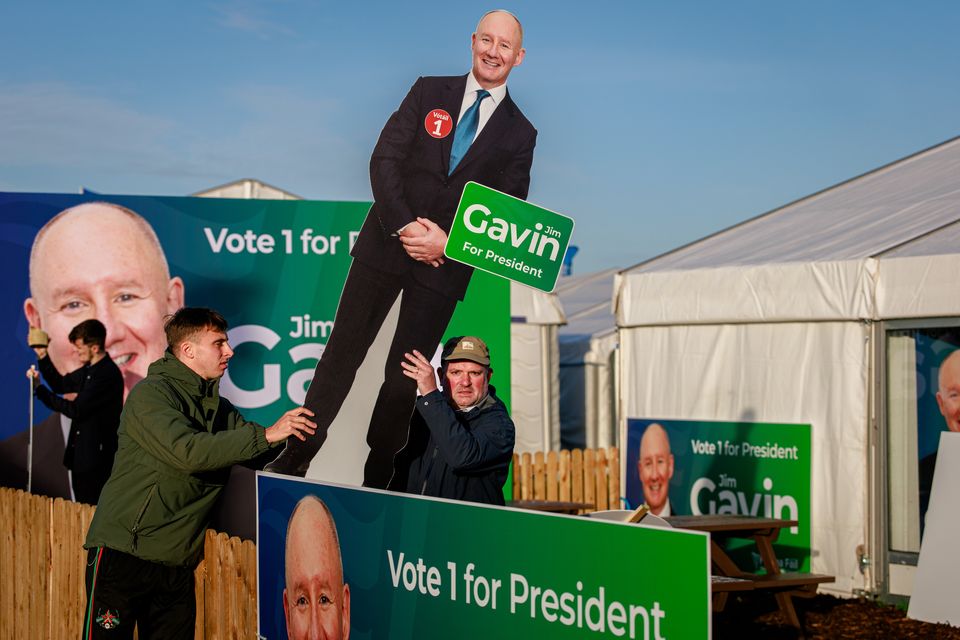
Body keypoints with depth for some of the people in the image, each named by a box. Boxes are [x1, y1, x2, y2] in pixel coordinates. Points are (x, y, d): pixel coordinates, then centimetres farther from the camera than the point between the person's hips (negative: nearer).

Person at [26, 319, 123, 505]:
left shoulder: (108, 374, -20)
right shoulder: (89, 370, 10)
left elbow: (76, 410, -21)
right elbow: (61, 384, 24)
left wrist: (39, 389, -14)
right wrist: (42, 356, 12)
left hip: (96, 457, -10)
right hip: (81, 454, 10)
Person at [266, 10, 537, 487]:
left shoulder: (520, 134, 4)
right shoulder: (429, 92, 5)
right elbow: (384, 158, -3)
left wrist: (448, 242, -14)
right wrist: (402, 225, -15)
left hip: (444, 265, 0)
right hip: (386, 244, 0)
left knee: (404, 377, 6)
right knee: (342, 354, 2)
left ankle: (376, 482, 16)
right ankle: (292, 461, 10)